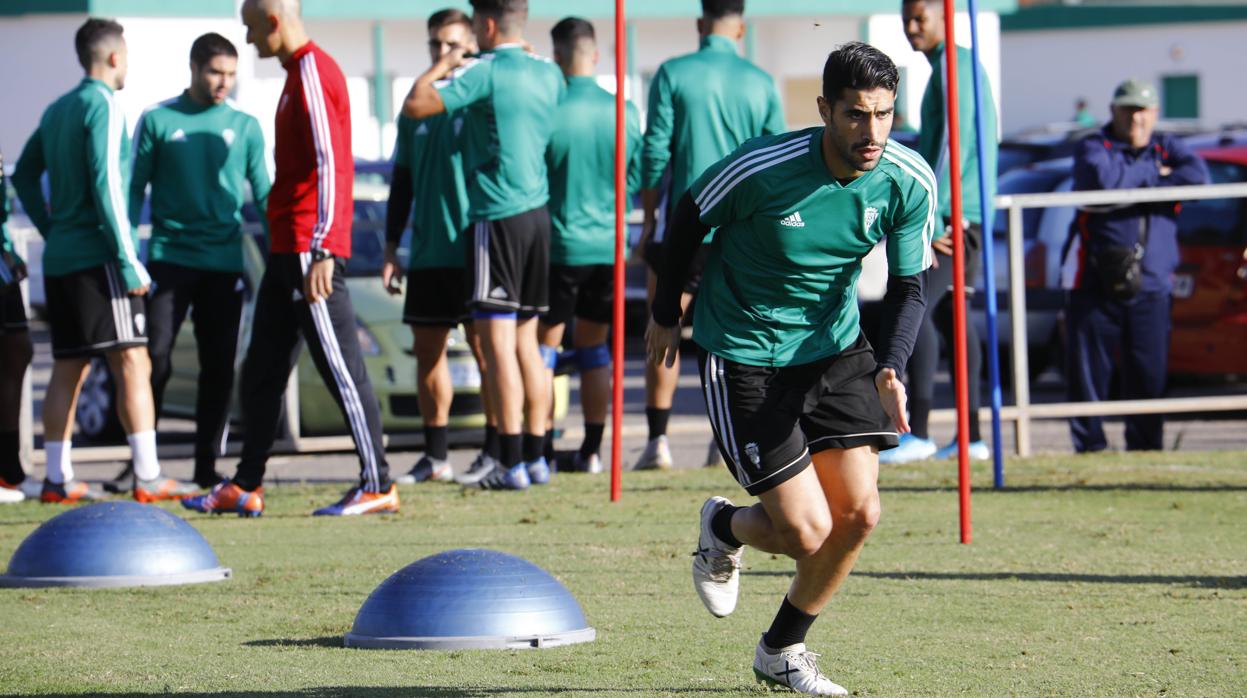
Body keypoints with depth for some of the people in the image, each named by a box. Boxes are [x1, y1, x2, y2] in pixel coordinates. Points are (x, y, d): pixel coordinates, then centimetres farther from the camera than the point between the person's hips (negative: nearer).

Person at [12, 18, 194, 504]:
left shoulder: (56, 111, 15)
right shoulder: (104, 105, -9)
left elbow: (24, 176, 23)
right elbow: (106, 185, -17)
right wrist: (129, 260, -16)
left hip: (60, 259, 8)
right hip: (98, 258, -8)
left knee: (68, 369, 11)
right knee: (132, 363, -10)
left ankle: (57, 479, 10)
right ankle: (148, 478, -17)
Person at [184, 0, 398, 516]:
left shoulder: (313, 75, -12)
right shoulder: (299, 73, 19)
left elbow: (330, 165, -19)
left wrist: (321, 251, -23)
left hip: (308, 252, -10)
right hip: (288, 250, 10)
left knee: (340, 368, -7)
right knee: (261, 371, 12)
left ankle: (377, 486, -5)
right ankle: (245, 487, 17)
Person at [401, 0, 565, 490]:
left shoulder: (484, 71, -11)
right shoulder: (548, 73, 10)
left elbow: (415, 105, -15)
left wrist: (443, 66, 4)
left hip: (497, 216, -7)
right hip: (538, 213, 7)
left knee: (497, 342, -6)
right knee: (526, 341, 14)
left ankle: (512, 464, -10)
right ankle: (535, 458, 15)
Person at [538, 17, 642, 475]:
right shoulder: (623, 113, -2)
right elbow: (639, 179, 9)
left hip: (560, 246, -4)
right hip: (609, 244, 4)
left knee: (545, 346, 6)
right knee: (594, 347, 14)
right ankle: (592, 450, 14)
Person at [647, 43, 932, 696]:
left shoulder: (909, 182, -14)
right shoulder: (762, 168, -26)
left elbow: (907, 285, -3)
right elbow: (689, 216, -6)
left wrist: (890, 369, -22)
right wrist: (666, 314, 6)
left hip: (836, 345, 5)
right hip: (743, 354, -5)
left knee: (859, 513, -3)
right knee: (808, 530, -10)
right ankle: (724, 529, 27)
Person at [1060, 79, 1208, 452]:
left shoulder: (1167, 148, 15)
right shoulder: (1093, 148, 5)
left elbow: (1198, 176, -6)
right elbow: (1103, 178, -18)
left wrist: (1131, 185, -11)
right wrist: (1153, 173, -4)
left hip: (1150, 285, 2)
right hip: (1095, 283, -2)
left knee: (1150, 374, 1)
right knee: (1087, 373, -2)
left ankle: (1145, 447, 11)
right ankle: (1090, 447, 6)